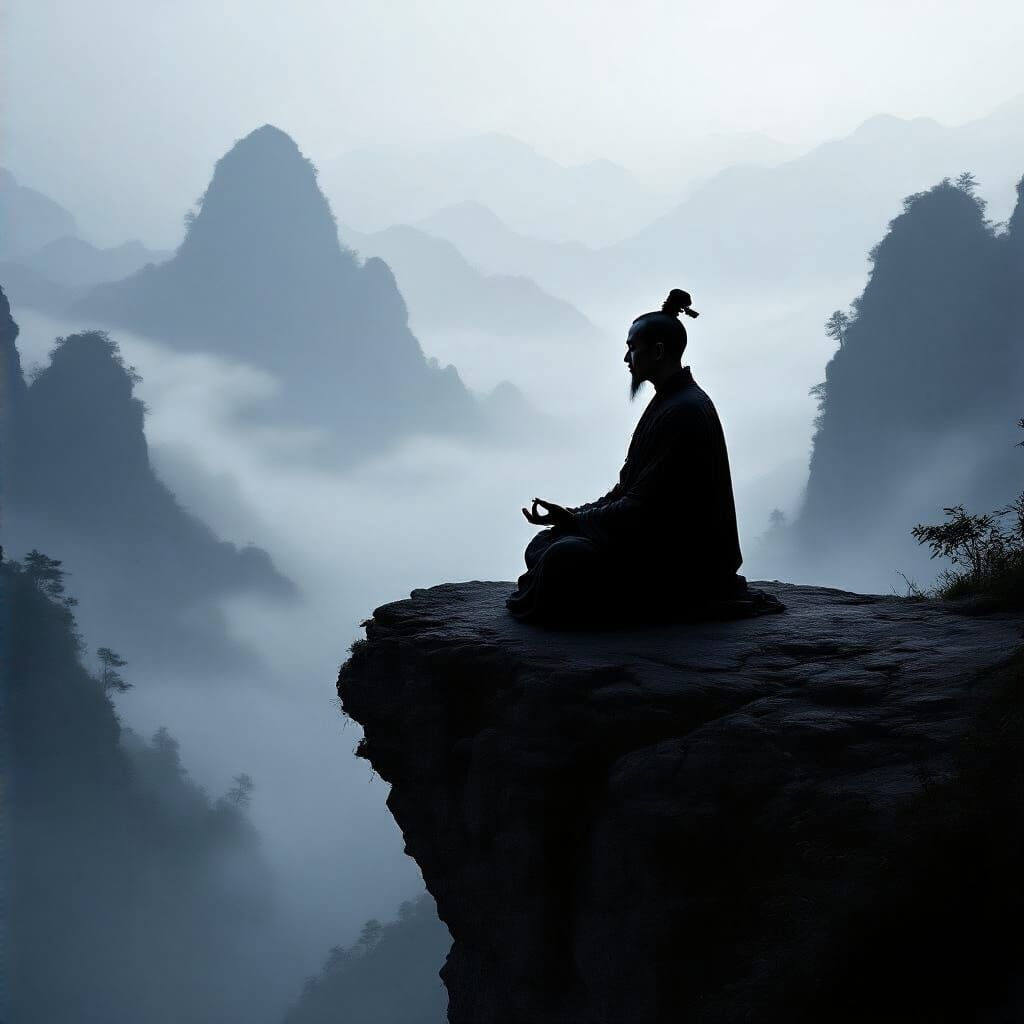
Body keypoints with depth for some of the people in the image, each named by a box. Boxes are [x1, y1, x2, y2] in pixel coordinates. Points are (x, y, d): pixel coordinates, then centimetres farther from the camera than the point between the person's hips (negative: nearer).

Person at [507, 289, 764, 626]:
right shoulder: (667, 402, 14)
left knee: (566, 557, -25)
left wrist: (574, 519, -12)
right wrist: (575, 515, 3)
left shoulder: (684, 411, -19)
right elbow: (629, 487, 15)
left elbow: (643, 506, -20)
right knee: (545, 544, 4)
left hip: (683, 559, -10)